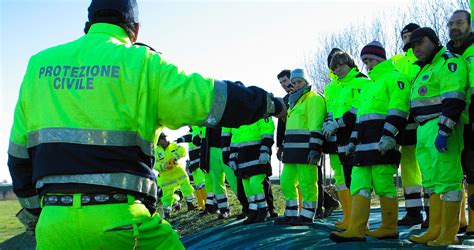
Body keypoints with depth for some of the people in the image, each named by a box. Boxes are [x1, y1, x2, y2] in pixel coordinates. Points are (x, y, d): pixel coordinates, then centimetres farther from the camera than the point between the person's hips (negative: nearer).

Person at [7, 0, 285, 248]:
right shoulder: (140, 63, 0)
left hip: (53, 220, 4)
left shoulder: (39, 64, 12)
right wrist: (271, 103, 18)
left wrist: (35, 214, 26)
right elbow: (215, 98, 1)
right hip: (119, 218, -4)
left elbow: (20, 152, 15)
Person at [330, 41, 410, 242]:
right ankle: (355, 230, -5)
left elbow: (398, 108, -13)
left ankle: (389, 229, 2)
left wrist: (388, 135, -22)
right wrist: (354, 139, 24)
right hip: (365, 144, 9)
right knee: (359, 184, -1)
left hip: (382, 143, -9)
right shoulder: (370, 85, 30)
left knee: (383, 184, -8)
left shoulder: (394, 78, 0)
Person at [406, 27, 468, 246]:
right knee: (432, 181, 11)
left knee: (446, 179, -9)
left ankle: (448, 234, -6)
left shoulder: (449, 63, -7)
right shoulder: (426, 68, 24)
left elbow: (453, 101, -18)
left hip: (441, 129, -10)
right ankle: (435, 231, 17)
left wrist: (443, 131, -24)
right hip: (425, 130, 10)